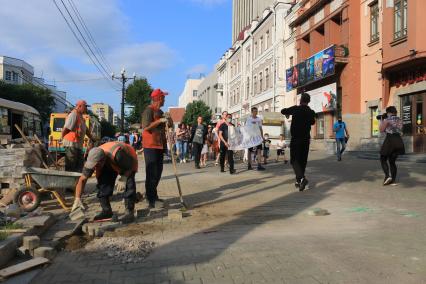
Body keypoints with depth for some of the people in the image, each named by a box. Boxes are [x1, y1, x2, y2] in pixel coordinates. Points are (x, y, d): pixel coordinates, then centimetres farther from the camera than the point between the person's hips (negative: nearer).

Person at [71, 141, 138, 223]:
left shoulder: (118, 154, -46)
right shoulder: (93, 159, -28)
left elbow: (131, 165, -26)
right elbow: (82, 179, -20)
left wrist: (123, 178, -35)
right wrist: (77, 199, -26)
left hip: (129, 160, -5)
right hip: (110, 164, 5)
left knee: (129, 184, -23)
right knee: (103, 182, -9)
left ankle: (130, 213, -13)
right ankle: (106, 210, 7)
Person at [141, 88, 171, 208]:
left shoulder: (160, 112, 18)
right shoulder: (149, 110, -10)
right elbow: (145, 127, -21)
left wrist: (168, 121, 10)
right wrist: (160, 120, -23)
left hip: (159, 145, 9)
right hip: (150, 146, -9)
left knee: (158, 171, 14)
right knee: (152, 172, -7)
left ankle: (153, 195, 26)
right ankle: (150, 199, -2)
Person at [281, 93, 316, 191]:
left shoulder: (295, 109, -8)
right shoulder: (311, 112, 2)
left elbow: (283, 111, 6)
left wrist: (287, 113, 27)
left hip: (295, 139, -4)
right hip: (306, 139, 4)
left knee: (294, 160, -2)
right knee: (303, 160, 12)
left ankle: (301, 178, -24)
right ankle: (298, 181, 18)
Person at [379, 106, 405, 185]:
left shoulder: (387, 120, -7)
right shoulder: (400, 120, 13)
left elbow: (381, 130, 0)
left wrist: (381, 120, 11)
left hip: (389, 141, -6)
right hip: (399, 141, 6)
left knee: (383, 159, 7)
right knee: (392, 161, 15)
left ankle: (387, 176, -12)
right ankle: (393, 180, 13)